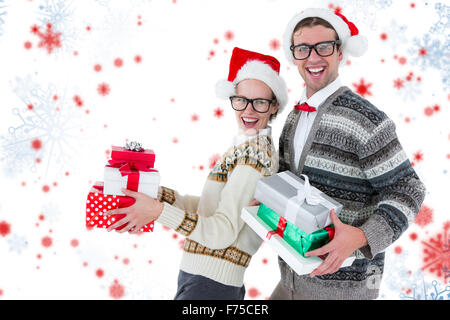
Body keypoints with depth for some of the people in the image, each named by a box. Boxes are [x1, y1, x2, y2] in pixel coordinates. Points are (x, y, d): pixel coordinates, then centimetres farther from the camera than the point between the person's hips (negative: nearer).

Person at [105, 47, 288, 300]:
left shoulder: (253, 152, -17)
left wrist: (159, 211, -26)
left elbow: (222, 234, -22)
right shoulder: (259, 146, 10)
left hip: (208, 285, -8)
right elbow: (207, 207, 11)